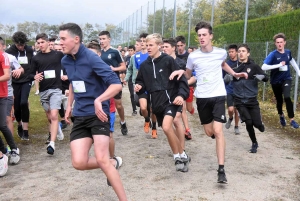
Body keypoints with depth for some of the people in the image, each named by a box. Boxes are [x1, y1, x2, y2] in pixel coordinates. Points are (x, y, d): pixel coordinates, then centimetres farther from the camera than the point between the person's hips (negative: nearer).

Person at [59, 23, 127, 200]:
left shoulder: (91, 58, -15)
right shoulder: (65, 61, 7)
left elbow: (117, 84, -22)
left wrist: (98, 100, -35)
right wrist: (69, 105, 22)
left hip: (98, 114, -6)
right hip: (80, 116, 6)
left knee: (101, 160, -15)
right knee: (79, 163, -6)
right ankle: (112, 163, 23)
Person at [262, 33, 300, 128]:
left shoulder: (288, 52, -3)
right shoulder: (273, 54, -17)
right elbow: (264, 67, -28)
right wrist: (279, 65, -31)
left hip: (286, 79, 1)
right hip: (276, 81, -1)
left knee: (287, 97, -22)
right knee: (279, 100, 13)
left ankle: (292, 120, -13)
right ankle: (281, 115, 43)